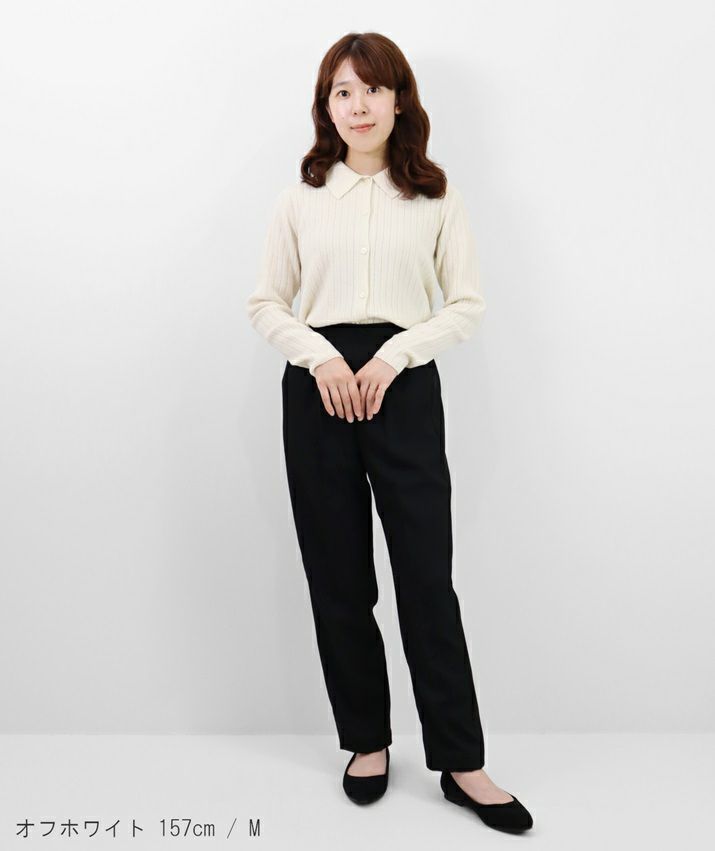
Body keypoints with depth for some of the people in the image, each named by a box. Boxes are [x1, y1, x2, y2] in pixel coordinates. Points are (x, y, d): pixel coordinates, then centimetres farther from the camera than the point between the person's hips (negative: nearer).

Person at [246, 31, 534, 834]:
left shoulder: (438, 197, 6)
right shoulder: (301, 198, 9)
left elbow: (467, 303, 3)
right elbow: (265, 303, 8)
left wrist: (394, 354, -12)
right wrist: (319, 354, -10)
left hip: (405, 385, -1)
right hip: (317, 386, 2)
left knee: (427, 575, -2)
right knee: (338, 578, 7)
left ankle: (461, 761, 11)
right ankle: (366, 741, 24)